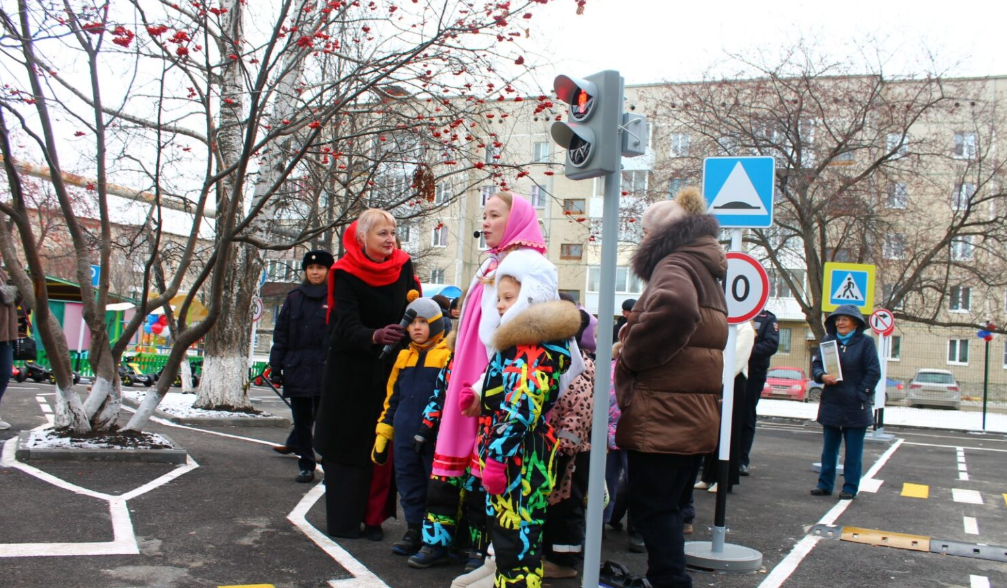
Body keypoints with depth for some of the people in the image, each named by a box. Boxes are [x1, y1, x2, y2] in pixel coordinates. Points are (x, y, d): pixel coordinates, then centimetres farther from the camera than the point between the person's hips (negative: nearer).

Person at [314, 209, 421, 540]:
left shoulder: (402, 267, 0)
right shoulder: (346, 274, -11)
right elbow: (348, 328, -22)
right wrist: (376, 336, -41)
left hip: (389, 370, 3)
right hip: (350, 371, -3)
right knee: (347, 444, 0)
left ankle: (374, 518, 11)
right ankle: (343, 521, 8)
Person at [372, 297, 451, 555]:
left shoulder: (448, 355, -6)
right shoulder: (404, 357, 13)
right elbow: (392, 397, 17)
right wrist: (382, 432, 15)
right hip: (405, 435, 6)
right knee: (408, 483, 12)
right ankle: (414, 532, 25)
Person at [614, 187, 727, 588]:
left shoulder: (675, 265, -11)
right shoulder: (704, 269, 20)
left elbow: (674, 306, -35)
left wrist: (630, 353, -21)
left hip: (661, 416, -10)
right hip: (692, 415, 10)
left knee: (652, 509, -2)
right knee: (667, 507, 18)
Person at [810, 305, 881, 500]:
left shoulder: (865, 342, -4)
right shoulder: (828, 340, 6)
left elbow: (874, 372, -5)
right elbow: (816, 364, 7)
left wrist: (860, 394, -11)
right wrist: (823, 376, -14)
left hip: (856, 406, -3)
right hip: (831, 405, 4)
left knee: (853, 450, 4)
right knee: (829, 447, 10)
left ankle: (850, 488, 11)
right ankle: (825, 484, 18)